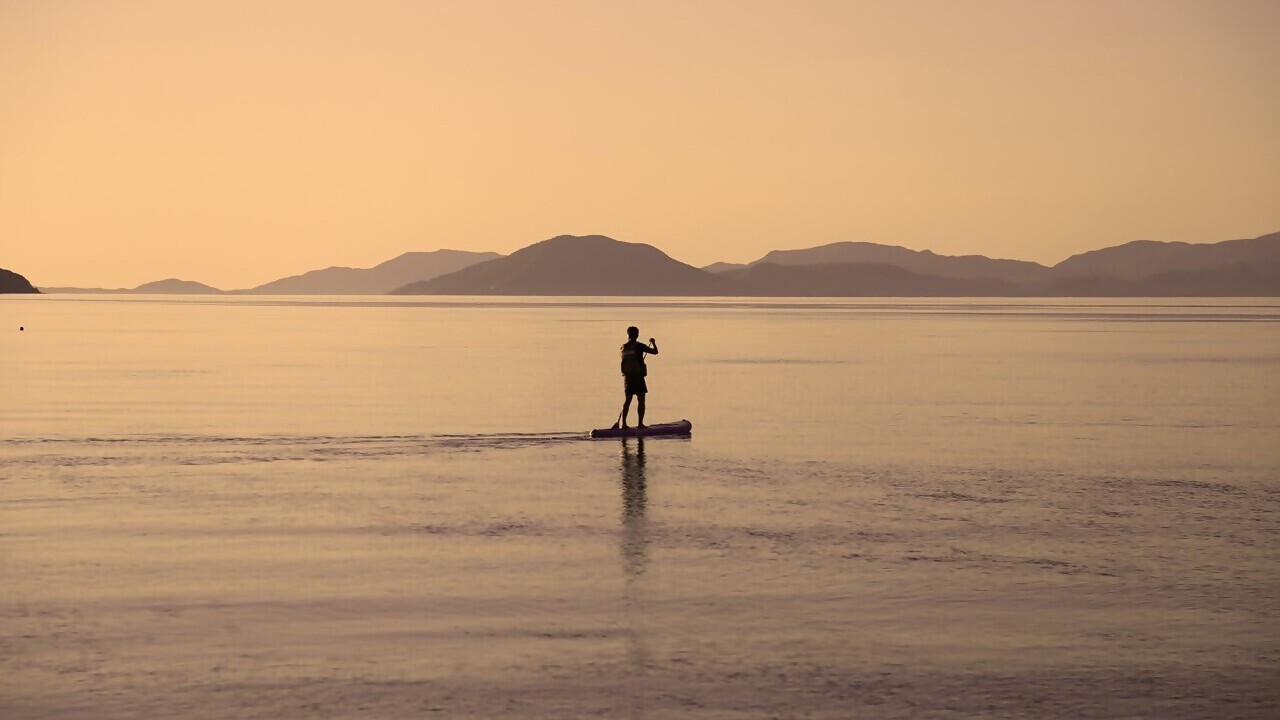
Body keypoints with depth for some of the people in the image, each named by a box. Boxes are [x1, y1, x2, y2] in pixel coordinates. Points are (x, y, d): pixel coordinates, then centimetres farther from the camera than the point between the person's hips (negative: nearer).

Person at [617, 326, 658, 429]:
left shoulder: (624, 347, 5)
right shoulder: (639, 346, -9)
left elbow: (624, 361, 12)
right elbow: (655, 351, -5)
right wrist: (653, 343, 14)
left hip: (627, 376, 5)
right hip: (638, 376, -5)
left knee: (627, 399, 10)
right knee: (641, 400, 2)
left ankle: (623, 423, 6)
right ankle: (640, 423, -2)